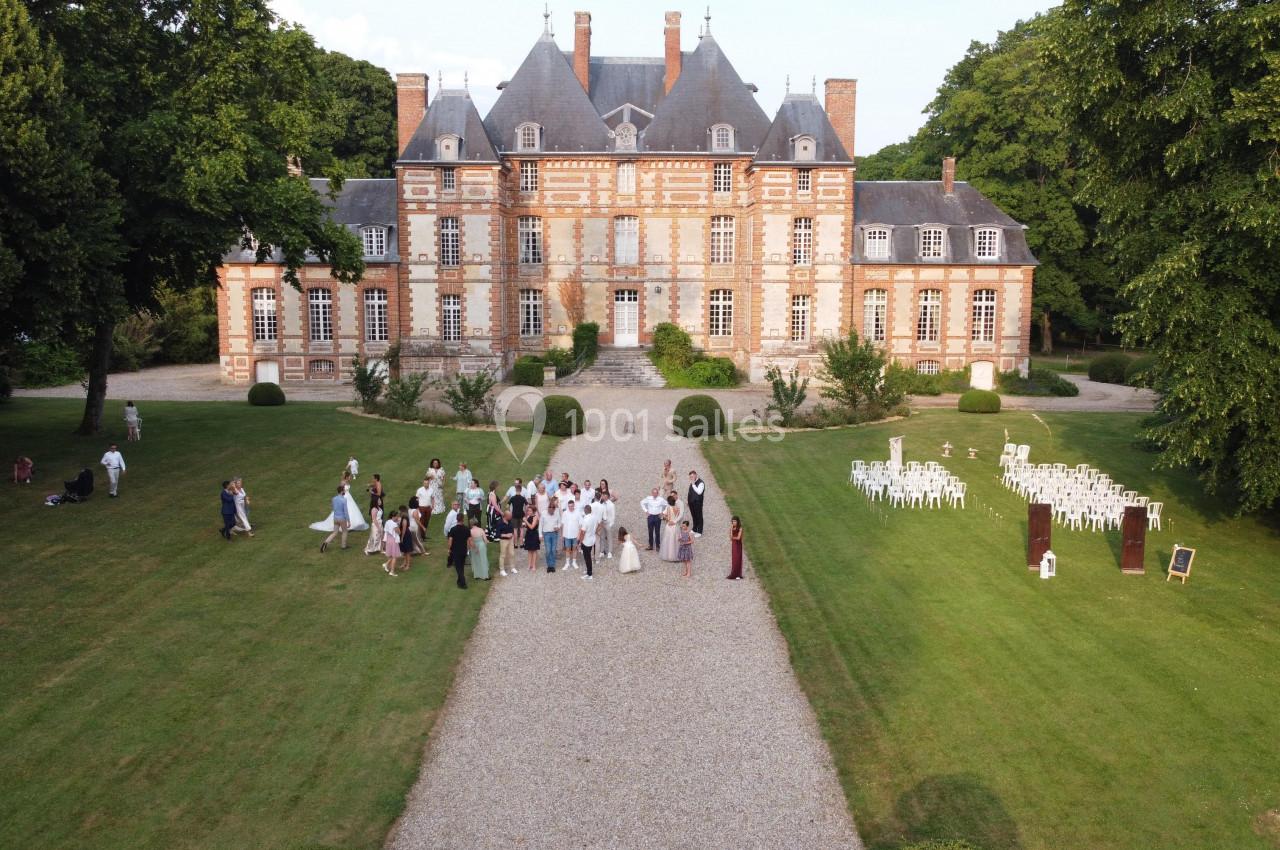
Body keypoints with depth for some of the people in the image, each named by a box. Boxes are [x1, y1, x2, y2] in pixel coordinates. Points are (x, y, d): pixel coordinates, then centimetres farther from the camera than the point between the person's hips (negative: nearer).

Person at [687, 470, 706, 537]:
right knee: (694, 516, 19)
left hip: (697, 502, -8)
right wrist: (688, 500, 18)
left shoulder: (701, 483, -17)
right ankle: (694, 529, 33)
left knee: (698, 516, 2)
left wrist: (693, 484, -30)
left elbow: (699, 492, -31)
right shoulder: (692, 482, 10)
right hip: (691, 502, 8)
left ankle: (699, 532, 11)